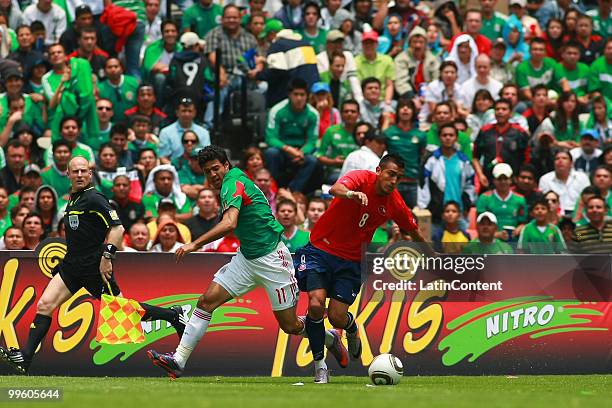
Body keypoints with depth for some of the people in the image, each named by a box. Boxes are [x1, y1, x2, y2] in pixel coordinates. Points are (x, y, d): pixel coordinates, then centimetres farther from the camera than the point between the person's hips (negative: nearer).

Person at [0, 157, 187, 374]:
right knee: (45, 304, -7)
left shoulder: (94, 199, -12)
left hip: (95, 266, -8)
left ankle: (172, 315, 19)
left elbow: (117, 228, -18)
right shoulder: (73, 199, 15)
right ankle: (24, 358, -11)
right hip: (72, 264, 8)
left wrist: (107, 256, -23)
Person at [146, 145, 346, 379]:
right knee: (207, 301, -5)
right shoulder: (236, 179, 9)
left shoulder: (232, 183, -18)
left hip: (271, 259, -9)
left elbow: (229, 224, -34)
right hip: (246, 257, 9)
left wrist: (195, 244, -36)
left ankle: (330, 338, 30)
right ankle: (178, 360, -7)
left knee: (290, 326, 1)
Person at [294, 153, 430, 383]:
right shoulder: (361, 179, -14)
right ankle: (319, 366, -3)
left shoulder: (395, 204, -1)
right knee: (316, 305, -21)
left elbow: (413, 232, 17)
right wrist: (351, 194, -58)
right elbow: (335, 189, -36)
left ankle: (352, 329, 30)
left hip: (351, 261, 3)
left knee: (337, 317, -10)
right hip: (320, 249, -3)